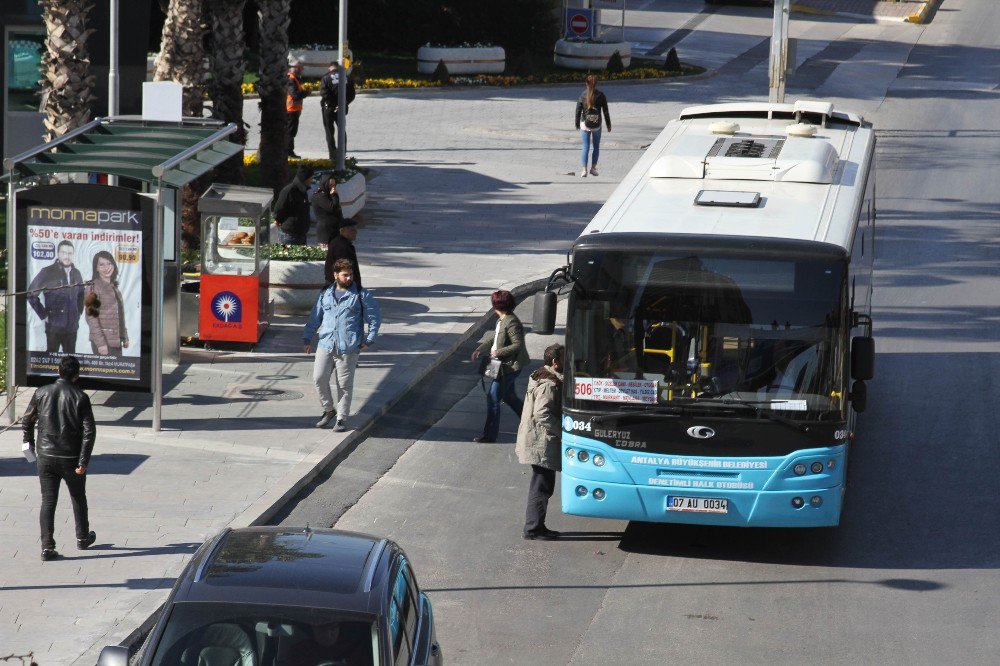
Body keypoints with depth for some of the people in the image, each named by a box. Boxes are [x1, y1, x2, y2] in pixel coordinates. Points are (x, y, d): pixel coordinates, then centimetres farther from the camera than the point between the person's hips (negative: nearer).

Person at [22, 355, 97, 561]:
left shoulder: (42, 393, -2)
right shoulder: (80, 398, -9)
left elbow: (27, 421, 7)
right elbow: (89, 431, -14)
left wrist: (30, 444, 23)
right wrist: (83, 462, -11)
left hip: (46, 457, 2)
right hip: (71, 458, -1)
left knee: (48, 500, 4)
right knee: (78, 498, 19)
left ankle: (47, 546, -4)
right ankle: (82, 538, 34)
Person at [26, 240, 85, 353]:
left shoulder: (76, 274, 10)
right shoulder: (47, 272, -6)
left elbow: (81, 295, 26)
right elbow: (31, 294, -6)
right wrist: (44, 315, -7)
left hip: (72, 327, 5)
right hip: (54, 327, -5)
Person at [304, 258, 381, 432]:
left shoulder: (361, 295, 1)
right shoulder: (325, 294, 11)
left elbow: (375, 318, 4)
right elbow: (315, 318, 19)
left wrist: (369, 340, -3)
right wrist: (308, 338, 14)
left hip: (348, 349, -3)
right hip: (325, 345, 3)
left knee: (344, 385, 0)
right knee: (319, 378, -2)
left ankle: (342, 419, 10)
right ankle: (329, 410, 19)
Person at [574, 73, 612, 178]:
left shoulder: (582, 95, -5)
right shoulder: (601, 96, -5)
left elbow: (578, 111, 0)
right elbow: (606, 111, -1)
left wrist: (577, 124, 12)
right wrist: (608, 125, 8)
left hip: (585, 125, 0)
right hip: (597, 126, 0)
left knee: (585, 147, 3)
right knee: (596, 147, 16)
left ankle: (584, 170, -7)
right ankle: (593, 168, 12)